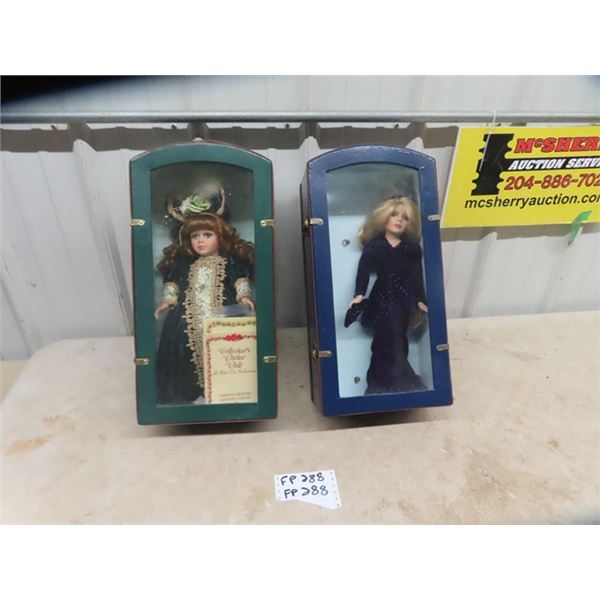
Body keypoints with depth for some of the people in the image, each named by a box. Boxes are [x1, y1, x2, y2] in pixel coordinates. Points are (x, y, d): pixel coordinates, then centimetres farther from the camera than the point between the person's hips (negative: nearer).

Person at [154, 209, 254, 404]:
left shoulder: (231, 262, 9)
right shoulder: (183, 264, 17)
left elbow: (241, 280, 3)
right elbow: (172, 283, 19)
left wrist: (244, 296, -14)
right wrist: (167, 300, 5)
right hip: (189, 318, 3)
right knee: (188, 352, -4)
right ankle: (196, 392, 11)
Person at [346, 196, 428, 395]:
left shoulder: (412, 248, 12)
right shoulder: (373, 246, 7)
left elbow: (417, 276, 10)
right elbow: (363, 271, -2)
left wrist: (420, 300, 3)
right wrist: (359, 294, -15)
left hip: (403, 300, 2)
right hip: (381, 299, -1)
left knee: (398, 341, 0)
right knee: (385, 342, -10)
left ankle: (399, 382, 10)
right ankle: (385, 384, -4)